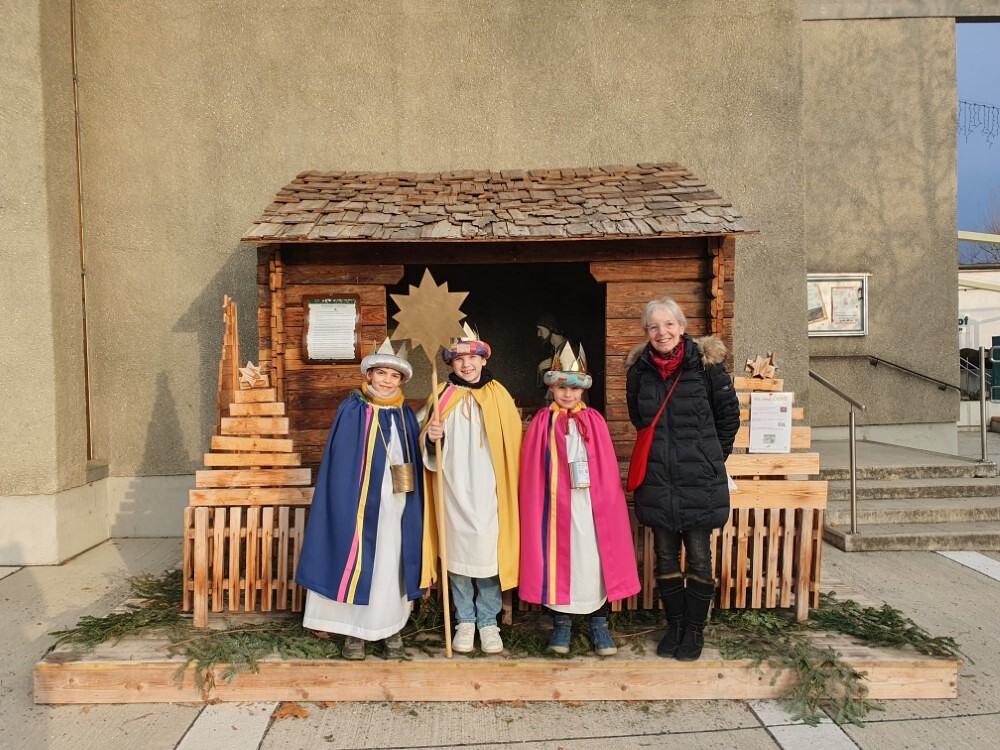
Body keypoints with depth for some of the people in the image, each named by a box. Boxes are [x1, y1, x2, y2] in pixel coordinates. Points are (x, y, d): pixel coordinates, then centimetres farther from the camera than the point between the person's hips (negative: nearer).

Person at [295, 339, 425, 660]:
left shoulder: (405, 415, 8)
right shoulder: (352, 410, -3)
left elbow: (415, 461, 12)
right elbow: (340, 462, -6)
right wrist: (347, 503, -11)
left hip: (397, 505, 3)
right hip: (361, 502, -3)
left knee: (391, 565, 9)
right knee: (356, 562, 4)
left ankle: (392, 629, 23)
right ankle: (354, 632, 19)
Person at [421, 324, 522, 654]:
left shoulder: (498, 396, 3)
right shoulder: (442, 396, 4)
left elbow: (512, 446, 5)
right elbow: (431, 453, 8)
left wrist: (510, 488, 0)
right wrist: (432, 438, -15)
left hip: (488, 491, -1)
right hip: (453, 490, 1)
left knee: (489, 553, 2)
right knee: (458, 552, 7)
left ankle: (488, 622, 20)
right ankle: (465, 621, 24)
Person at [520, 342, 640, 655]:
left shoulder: (594, 421, 5)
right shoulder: (542, 422, 0)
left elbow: (608, 470, 6)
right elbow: (531, 473, 0)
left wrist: (609, 502, 3)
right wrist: (536, 508, -2)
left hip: (590, 505, 1)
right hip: (557, 506, -1)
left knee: (597, 562, 4)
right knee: (558, 562, 7)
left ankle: (599, 625, 21)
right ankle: (561, 624, 23)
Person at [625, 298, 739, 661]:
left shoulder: (705, 362, -7)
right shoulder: (639, 369, 1)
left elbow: (729, 413, 3)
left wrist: (711, 457, 5)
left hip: (699, 480, -3)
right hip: (656, 479, 3)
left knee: (699, 557, 7)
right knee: (666, 557, 12)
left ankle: (695, 630, 23)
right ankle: (674, 625, 29)